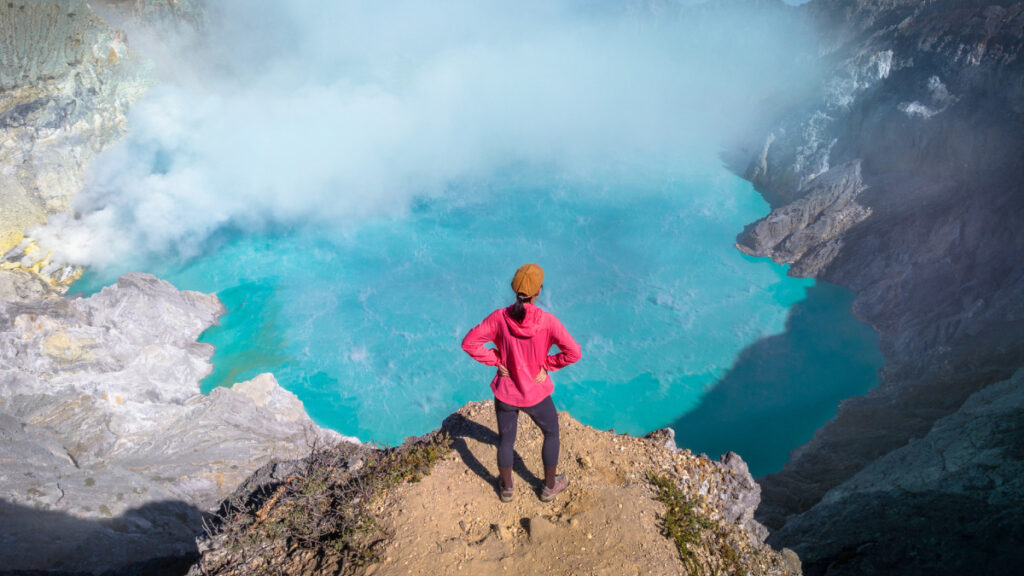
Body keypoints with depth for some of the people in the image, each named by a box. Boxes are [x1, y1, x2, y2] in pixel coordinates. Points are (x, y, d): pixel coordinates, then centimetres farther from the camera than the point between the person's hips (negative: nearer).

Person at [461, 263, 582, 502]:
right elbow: (573, 352, -22)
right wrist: (547, 364, -8)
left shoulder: (499, 317, -19)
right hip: (536, 394, -1)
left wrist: (496, 360, -7)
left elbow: (469, 343, -17)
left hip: (505, 392, 2)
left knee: (506, 439, 24)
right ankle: (550, 486, 41)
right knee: (552, 433, 27)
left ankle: (506, 487, 45)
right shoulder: (547, 321, -23)